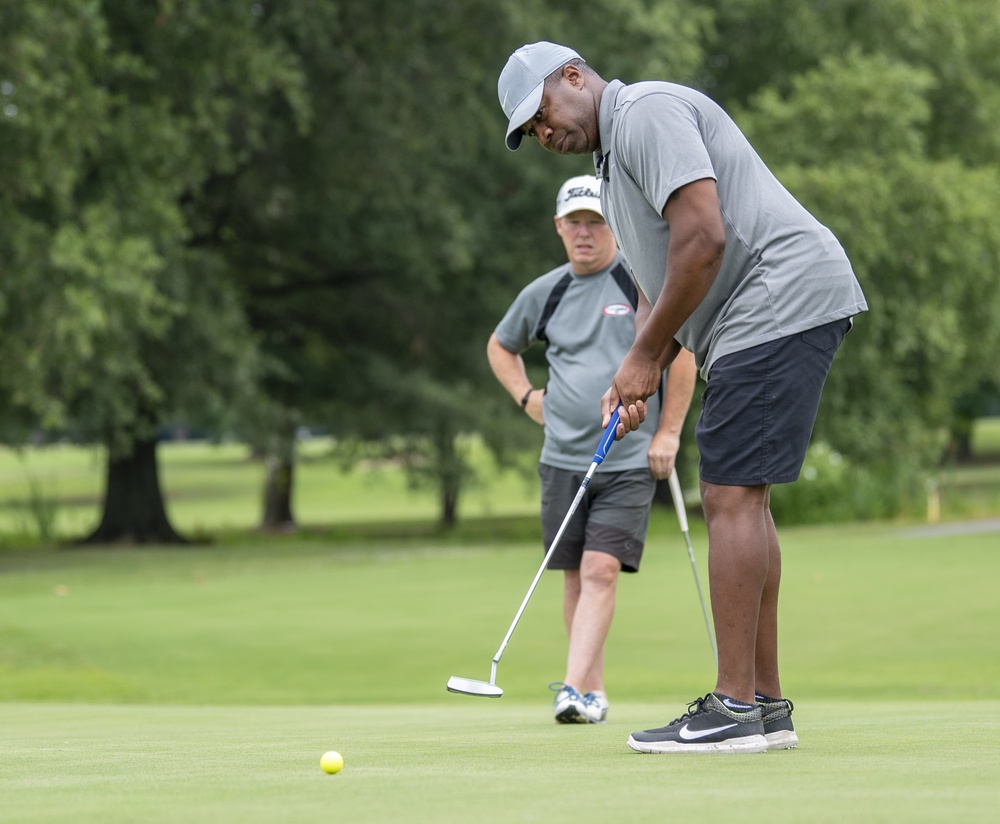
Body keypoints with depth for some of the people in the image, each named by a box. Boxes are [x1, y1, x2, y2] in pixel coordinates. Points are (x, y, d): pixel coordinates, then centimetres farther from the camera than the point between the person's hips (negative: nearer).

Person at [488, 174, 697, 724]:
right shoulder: (543, 293, 8)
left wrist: (668, 432, -4)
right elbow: (500, 346, 26)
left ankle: (575, 688, -19)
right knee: (575, 575, 5)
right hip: (563, 458, 4)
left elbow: (683, 353, -1)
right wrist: (526, 396, 11)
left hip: (630, 461, -4)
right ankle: (594, 689, 16)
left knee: (602, 570, -14)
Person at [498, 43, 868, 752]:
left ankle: (735, 708, -13)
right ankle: (766, 704, 13)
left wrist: (645, 356, -13)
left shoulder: (646, 113, -10)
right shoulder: (617, 156, 23)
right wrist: (639, 375, 7)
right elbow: (662, 282, 24)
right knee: (740, 499, 11)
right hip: (764, 319, 11)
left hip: (782, 303, -11)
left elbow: (703, 239, -21)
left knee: (732, 497, -12)